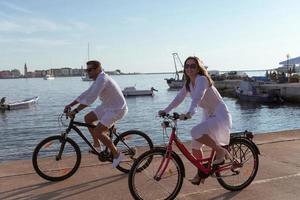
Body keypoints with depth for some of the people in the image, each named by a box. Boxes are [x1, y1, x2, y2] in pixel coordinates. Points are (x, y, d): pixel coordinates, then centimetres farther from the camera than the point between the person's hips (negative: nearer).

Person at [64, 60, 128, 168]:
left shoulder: (102, 79, -23)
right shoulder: (98, 79, 8)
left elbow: (91, 98, -30)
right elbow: (85, 94, 13)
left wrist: (75, 111, -29)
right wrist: (70, 105, 10)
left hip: (117, 109, -10)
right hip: (107, 106, 10)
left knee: (97, 132, -16)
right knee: (88, 118, 9)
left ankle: (117, 154, -1)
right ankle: (97, 145, 20)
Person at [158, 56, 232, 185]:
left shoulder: (201, 79, -21)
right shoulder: (188, 83, 5)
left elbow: (197, 97, -37)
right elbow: (179, 98, 6)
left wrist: (189, 113, -52)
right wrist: (165, 111, -4)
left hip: (220, 115, -8)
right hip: (208, 116, 9)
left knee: (196, 132, -32)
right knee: (195, 146, 5)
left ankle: (220, 151, -10)